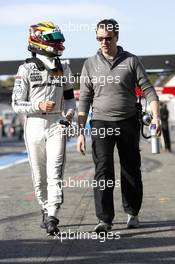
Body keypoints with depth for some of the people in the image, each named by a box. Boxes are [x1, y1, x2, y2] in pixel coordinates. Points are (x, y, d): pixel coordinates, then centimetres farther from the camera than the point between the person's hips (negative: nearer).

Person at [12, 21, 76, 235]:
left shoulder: (63, 69, 9)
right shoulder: (26, 69, -2)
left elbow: (69, 96, 21)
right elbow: (16, 104, -3)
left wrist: (70, 112, 0)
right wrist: (38, 107, -18)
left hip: (57, 124, 1)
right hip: (34, 124, -1)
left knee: (55, 172, -12)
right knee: (39, 175, 8)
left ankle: (52, 217, -15)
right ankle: (46, 211, 27)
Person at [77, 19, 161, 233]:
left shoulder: (131, 61, 3)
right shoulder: (90, 64, 5)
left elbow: (148, 90, 2)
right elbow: (84, 100, 5)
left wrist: (155, 116, -11)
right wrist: (80, 132, 0)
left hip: (128, 123, 0)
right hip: (101, 124, 0)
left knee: (131, 170, 8)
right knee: (103, 171, -9)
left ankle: (132, 213, 24)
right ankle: (104, 219, -7)